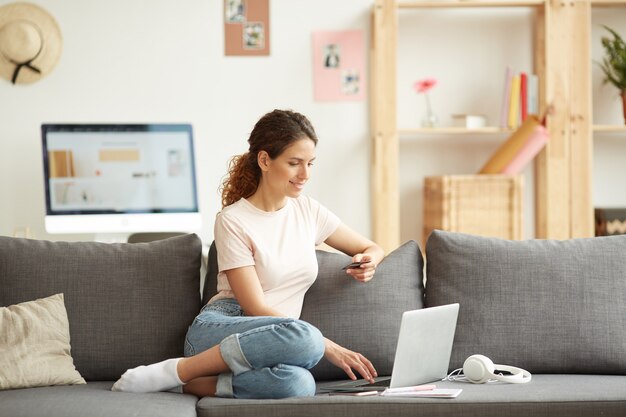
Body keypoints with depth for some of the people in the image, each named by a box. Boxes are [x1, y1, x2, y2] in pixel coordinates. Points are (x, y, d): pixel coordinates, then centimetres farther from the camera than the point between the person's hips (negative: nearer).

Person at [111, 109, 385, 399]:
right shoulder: (233, 221, -5)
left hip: (270, 340, 4)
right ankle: (177, 371, -26)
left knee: (298, 384, -37)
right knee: (305, 338, -40)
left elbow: (373, 249, 25)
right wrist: (329, 347, -17)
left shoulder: (308, 211, 13)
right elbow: (255, 308, -11)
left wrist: (369, 262, -2)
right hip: (217, 329, -4)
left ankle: (189, 384, -22)